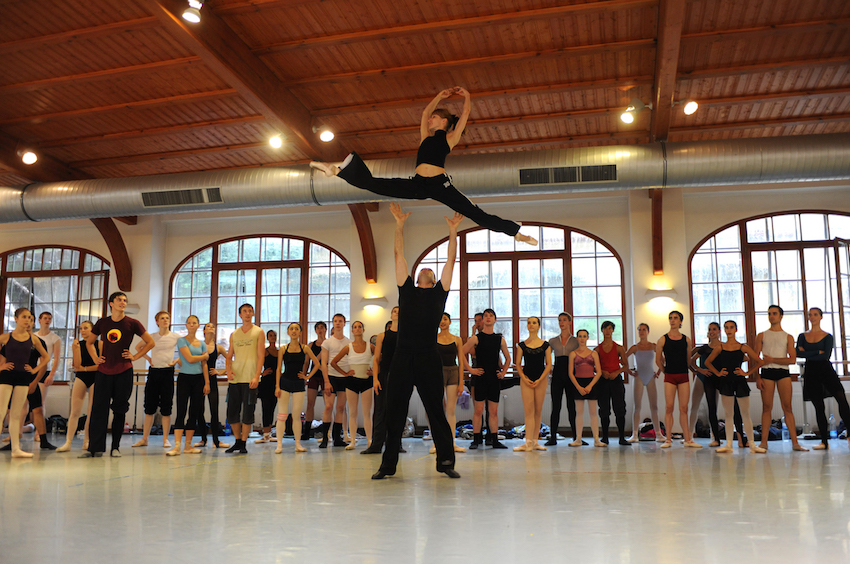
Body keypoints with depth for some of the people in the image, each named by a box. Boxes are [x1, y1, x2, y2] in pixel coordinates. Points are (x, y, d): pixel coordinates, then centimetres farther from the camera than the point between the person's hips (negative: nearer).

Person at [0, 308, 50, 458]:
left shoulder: (33, 338, 5)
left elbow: (46, 357, 15)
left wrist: (34, 369, 7)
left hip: (23, 377, 3)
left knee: (16, 414, 7)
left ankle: (16, 449, 9)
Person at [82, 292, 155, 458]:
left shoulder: (132, 323, 0)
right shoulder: (102, 323, 7)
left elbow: (151, 342, 6)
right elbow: (89, 342, 22)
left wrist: (135, 356, -1)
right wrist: (95, 358, 8)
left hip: (124, 372, -2)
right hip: (104, 371, 2)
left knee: (119, 410, 3)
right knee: (99, 409, -1)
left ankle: (115, 447, 12)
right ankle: (94, 447, 3)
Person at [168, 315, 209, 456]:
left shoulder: (202, 343, 13)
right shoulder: (182, 340, -2)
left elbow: (204, 365, 11)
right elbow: (189, 359, -13)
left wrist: (207, 383, 5)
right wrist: (204, 356, 3)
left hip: (198, 379, 5)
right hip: (184, 378, -5)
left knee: (194, 413, 5)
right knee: (181, 412, -10)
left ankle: (188, 446, 10)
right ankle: (177, 446, -13)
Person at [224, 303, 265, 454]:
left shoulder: (258, 332, 4)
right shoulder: (234, 334, 14)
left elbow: (261, 356, -3)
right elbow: (229, 356, 17)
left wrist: (256, 376, -13)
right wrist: (228, 370, -4)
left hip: (250, 378, -4)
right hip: (234, 378, 4)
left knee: (247, 412, -4)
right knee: (232, 411, 6)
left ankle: (244, 443, 6)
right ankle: (237, 441, 20)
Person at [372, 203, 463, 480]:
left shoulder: (439, 293, 15)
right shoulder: (407, 290, 17)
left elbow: (451, 260, 12)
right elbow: (399, 255, 16)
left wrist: (453, 231, 10)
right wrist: (399, 224, 14)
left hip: (428, 358, -1)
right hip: (403, 357, 2)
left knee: (436, 411, 3)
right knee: (394, 412, 5)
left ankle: (446, 461, 9)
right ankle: (388, 464, 12)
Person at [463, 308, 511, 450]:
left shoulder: (500, 339, 10)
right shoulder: (476, 338, 0)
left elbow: (508, 358, 22)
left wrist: (503, 372, 9)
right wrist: (470, 369, -6)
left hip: (495, 379, 3)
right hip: (480, 377, -3)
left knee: (494, 411, 5)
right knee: (478, 410, -3)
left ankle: (495, 440, 10)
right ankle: (476, 440, 2)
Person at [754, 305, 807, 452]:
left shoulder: (788, 337, 12)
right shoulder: (762, 336, 13)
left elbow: (792, 360, 1)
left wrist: (772, 360, -7)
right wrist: (757, 377, -3)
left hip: (783, 373, 0)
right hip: (766, 373, 0)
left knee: (787, 407, -4)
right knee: (767, 407, -3)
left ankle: (795, 442, -3)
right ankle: (764, 442, -2)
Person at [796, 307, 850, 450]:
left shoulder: (827, 336, 4)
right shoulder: (802, 336, 10)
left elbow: (826, 355, -11)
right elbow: (798, 353, -6)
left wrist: (808, 354, -9)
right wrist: (818, 352, -11)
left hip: (826, 370, -2)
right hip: (811, 373, 2)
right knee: (819, 407, 3)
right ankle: (824, 441, 5)